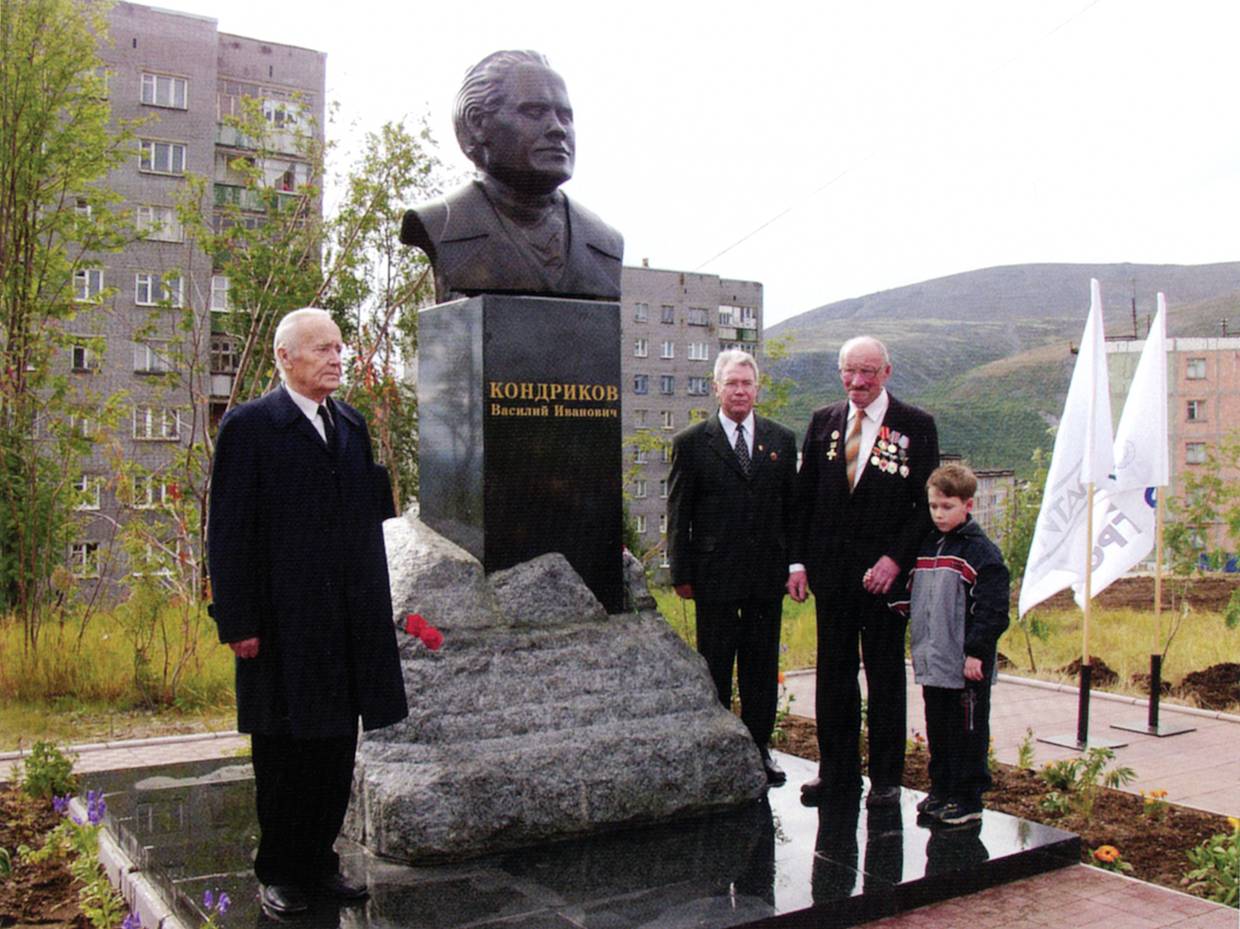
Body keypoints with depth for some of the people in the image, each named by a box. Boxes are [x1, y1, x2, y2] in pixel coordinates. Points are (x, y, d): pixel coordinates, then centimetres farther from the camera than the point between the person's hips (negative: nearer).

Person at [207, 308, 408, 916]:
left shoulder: (352, 425, 12)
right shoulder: (249, 426, -5)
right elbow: (229, 533, -8)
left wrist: (377, 604, 13)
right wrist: (238, 623, -12)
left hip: (349, 623, 6)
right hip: (283, 621, -5)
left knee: (336, 750, 12)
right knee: (283, 751, 7)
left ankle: (319, 861, 25)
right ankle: (280, 873, 21)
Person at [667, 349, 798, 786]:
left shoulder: (782, 439, 8)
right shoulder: (691, 442, -1)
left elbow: (792, 505, 10)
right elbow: (678, 514, 0)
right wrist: (682, 573, -3)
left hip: (767, 573, 3)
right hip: (715, 574, -3)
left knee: (762, 663, 11)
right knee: (715, 666, 7)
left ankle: (759, 746, 24)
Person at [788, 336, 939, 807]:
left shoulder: (915, 426, -3)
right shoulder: (822, 422, 8)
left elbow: (927, 503, -4)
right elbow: (804, 498, 9)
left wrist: (896, 559, -14)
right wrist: (798, 561, 3)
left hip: (883, 571, -3)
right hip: (830, 570, 3)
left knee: (886, 677, 7)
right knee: (833, 675, 11)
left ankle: (886, 777, 19)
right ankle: (837, 771, 23)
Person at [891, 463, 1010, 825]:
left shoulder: (981, 552, -10)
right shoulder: (926, 548, 12)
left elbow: (993, 610, -14)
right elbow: (910, 598, 18)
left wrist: (977, 652, -17)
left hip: (965, 666, -7)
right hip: (932, 662, 7)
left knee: (968, 733, 3)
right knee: (937, 731, 16)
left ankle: (967, 799, 12)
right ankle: (941, 790, 28)